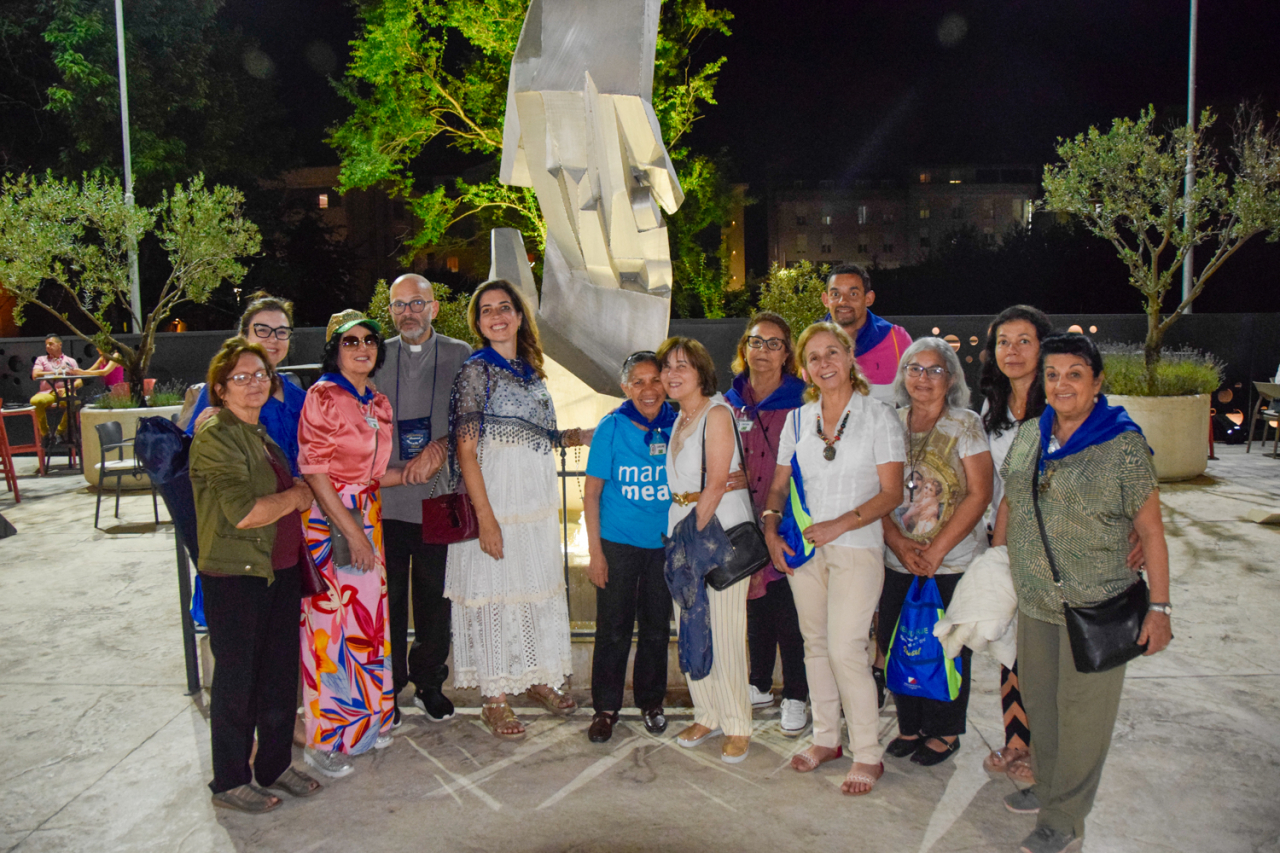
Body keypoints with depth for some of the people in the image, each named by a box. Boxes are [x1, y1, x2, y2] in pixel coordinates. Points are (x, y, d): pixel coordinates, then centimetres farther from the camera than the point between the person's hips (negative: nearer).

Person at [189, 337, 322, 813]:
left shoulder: (262, 433, 12)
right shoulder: (216, 436, -14)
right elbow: (243, 512, -22)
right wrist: (295, 497, -10)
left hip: (280, 569, 8)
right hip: (234, 576, -8)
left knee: (281, 673, 15)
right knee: (237, 681, 6)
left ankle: (275, 765, 31)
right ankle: (229, 783, 22)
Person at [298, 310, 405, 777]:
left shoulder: (379, 403, 11)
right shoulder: (322, 396, -11)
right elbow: (315, 471, -16)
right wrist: (351, 529, -17)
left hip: (368, 516, 7)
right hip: (327, 519, -7)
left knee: (368, 615, 13)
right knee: (330, 620, 0)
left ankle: (366, 718, 29)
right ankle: (324, 739, 13)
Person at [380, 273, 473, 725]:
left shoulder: (460, 355, 5)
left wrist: (440, 448, -15)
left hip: (440, 497, 0)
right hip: (386, 498, 1)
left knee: (435, 596, 9)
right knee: (388, 597, 5)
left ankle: (429, 683, 26)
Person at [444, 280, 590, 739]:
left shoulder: (531, 370, 11)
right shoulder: (476, 370, -9)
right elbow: (466, 450, -15)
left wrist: (588, 434, 8)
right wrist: (486, 518, -19)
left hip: (538, 501, 7)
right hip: (497, 498, -7)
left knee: (539, 587, 15)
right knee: (495, 591, 2)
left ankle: (537, 677, 33)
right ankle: (494, 698, 16)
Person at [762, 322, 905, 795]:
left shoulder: (878, 416, -4)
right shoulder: (798, 420, 8)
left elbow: (891, 493, -8)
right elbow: (779, 486, 14)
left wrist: (839, 525, -17)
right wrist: (771, 529, -3)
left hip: (856, 547, -5)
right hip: (803, 546, 5)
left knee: (845, 649, -9)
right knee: (815, 644, 11)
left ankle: (868, 755, 6)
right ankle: (826, 738, 27)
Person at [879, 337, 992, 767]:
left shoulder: (965, 424, -4)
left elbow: (979, 494, -9)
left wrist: (936, 550, -13)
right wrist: (899, 543, -9)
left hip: (953, 564, -3)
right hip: (897, 563, 3)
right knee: (894, 643, 8)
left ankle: (945, 732, 26)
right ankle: (910, 726, 29)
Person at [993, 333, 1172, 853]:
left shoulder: (1123, 445, -11)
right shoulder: (1029, 435, 4)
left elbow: (1151, 531, -9)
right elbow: (1009, 504, 15)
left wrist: (1159, 608, -10)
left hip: (1095, 609, -5)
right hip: (1033, 601, 6)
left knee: (1081, 712, 6)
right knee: (1039, 699, 18)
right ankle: (1048, 787, 39)